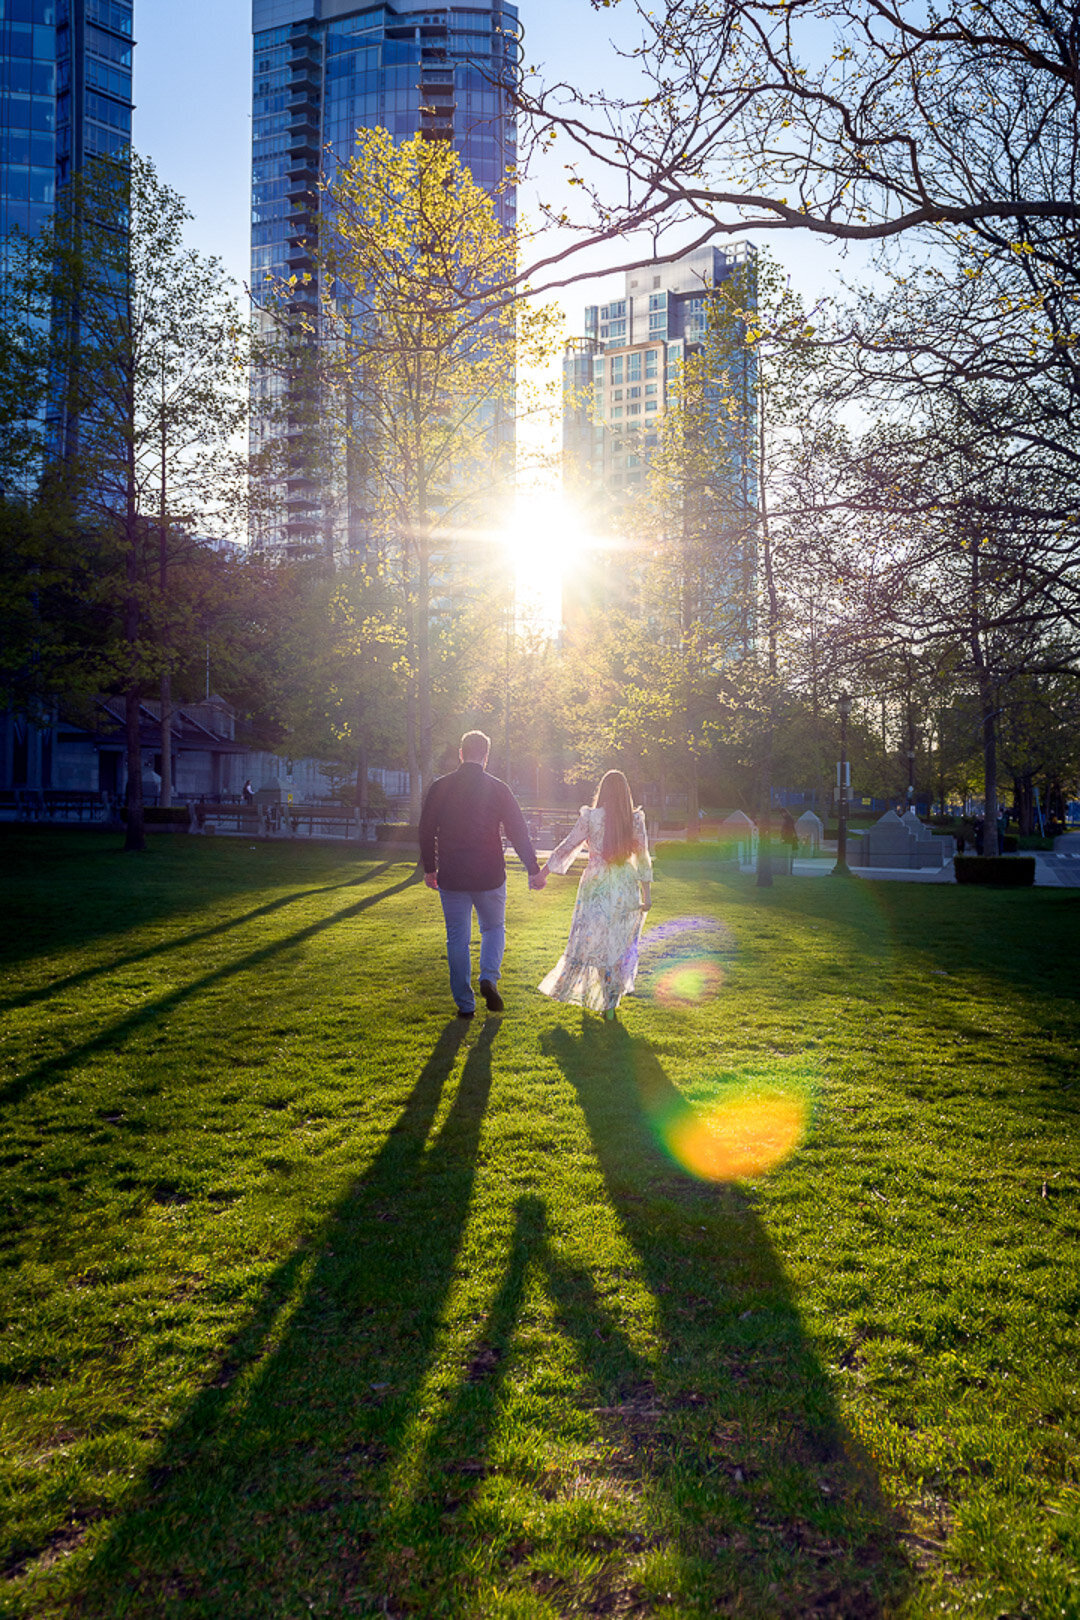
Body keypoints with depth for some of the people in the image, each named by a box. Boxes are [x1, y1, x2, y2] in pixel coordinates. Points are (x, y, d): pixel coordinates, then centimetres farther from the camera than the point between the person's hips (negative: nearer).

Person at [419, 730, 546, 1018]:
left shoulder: (439, 787, -1)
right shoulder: (498, 789, -4)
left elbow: (426, 831, 5)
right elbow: (519, 833, -3)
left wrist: (429, 868, 18)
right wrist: (534, 871, 4)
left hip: (451, 878, 1)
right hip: (489, 876, -1)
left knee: (458, 940, 9)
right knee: (494, 928, 19)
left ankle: (465, 1004, 10)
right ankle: (489, 978, -3)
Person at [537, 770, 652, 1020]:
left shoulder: (590, 817, -8)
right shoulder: (635, 820, -2)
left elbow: (568, 845, -4)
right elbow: (643, 859, 0)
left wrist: (543, 871, 6)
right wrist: (647, 894, 7)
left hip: (596, 886, -2)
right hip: (626, 887, 2)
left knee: (592, 941, 9)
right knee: (619, 943, 10)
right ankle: (610, 1002, 12)